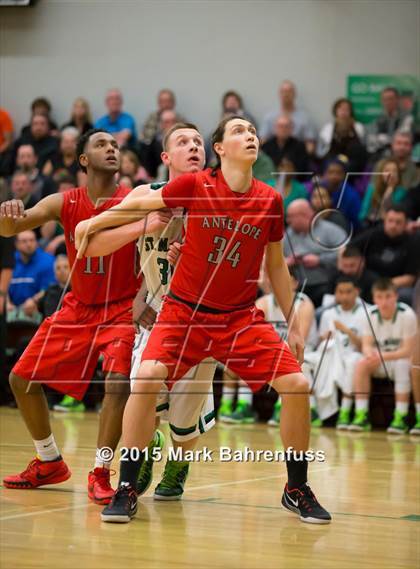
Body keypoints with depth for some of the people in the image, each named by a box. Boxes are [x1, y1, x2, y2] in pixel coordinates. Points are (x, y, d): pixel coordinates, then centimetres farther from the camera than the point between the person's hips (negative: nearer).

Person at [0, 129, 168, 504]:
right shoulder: (65, 203, -5)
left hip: (121, 309, -4)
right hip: (78, 308, 5)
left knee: (118, 382, -27)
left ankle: (100, 473, -15)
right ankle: (49, 463, 25)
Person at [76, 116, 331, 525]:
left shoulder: (270, 201, -1)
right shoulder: (195, 186, -9)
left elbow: (276, 266, 10)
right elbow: (141, 205, 7)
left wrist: (293, 325, 10)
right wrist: (93, 222, 8)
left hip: (241, 317, 3)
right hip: (184, 310, -2)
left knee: (297, 386, -10)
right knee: (147, 378, -25)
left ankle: (296, 490, 10)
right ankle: (126, 490, -11)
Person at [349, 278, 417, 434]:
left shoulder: (407, 315, -19)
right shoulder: (371, 314, -7)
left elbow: (408, 351, -20)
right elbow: (366, 345, -8)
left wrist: (383, 356, -34)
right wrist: (371, 354, -33)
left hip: (403, 359, -4)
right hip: (381, 362, 4)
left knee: (402, 366, -36)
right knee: (362, 364, -25)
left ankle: (400, 418, -34)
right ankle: (361, 415, -23)